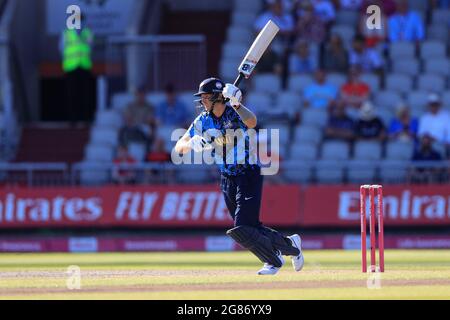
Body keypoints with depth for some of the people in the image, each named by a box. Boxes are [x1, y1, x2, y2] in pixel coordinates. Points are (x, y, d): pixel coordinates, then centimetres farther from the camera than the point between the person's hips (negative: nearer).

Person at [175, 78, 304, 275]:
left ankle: (274, 260, 7)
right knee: (250, 228, 10)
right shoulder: (203, 121, 0)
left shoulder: (235, 113, -16)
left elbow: (251, 122, -40)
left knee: (242, 229, -14)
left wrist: (236, 104, -55)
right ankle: (290, 245, 32)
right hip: (227, 178, 6)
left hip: (249, 175, -6)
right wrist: (192, 144, -25)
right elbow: (179, 147, -3)